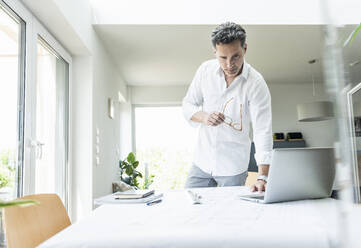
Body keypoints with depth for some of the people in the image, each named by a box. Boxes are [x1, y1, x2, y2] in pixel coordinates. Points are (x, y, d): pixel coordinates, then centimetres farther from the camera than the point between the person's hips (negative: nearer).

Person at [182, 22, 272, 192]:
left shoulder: (256, 84, -16)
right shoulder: (206, 70, -6)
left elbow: (263, 132, -20)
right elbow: (187, 105, 4)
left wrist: (262, 178, -30)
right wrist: (203, 117, -20)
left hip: (233, 167, -3)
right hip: (202, 161, 3)